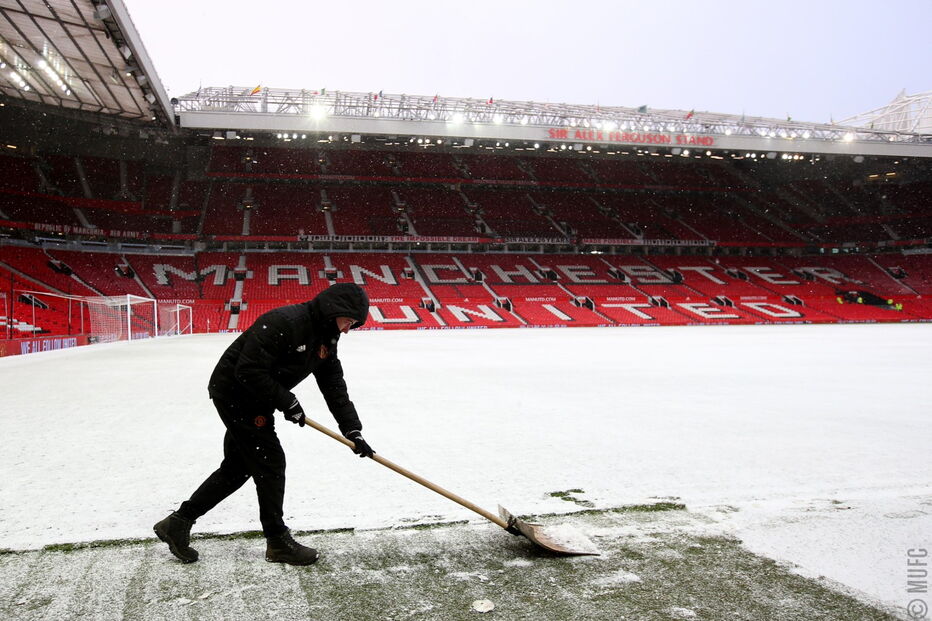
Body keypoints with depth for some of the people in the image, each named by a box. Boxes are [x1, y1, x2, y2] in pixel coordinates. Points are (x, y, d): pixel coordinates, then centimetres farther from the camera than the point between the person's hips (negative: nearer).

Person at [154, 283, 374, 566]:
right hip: (235, 392, -10)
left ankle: (178, 523, 26)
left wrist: (353, 431, -4)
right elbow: (249, 371, -29)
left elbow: (336, 388, 4)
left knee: (237, 468, 14)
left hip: (254, 402, 10)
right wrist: (287, 402, -22)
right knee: (270, 463, -4)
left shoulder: (326, 339, 2)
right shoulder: (284, 322, -27)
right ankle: (278, 542, 11)